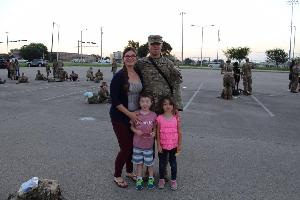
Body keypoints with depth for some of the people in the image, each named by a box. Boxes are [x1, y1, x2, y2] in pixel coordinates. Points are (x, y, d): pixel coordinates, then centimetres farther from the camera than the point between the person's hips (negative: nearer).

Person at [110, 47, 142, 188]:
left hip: (135, 116, 6)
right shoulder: (119, 76, -15)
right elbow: (114, 99, -17)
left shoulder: (139, 74, 4)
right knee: (126, 147, -1)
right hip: (120, 117, -6)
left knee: (133, 145, 13)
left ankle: (129, 171, 37)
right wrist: (129, 114, -18)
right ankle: (117, 176, 22)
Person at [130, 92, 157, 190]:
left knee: (149, 163, 12)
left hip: (148, 144, -1)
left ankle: (151, 179, 33)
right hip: (137, 144, 1)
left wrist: (154, 133, -17)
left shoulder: (153, 115, -8)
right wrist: (136, 131, -17)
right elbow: (132, 127, 2)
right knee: (139, 162, 15)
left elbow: (155, 128, 2)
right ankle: (139, 179, 31)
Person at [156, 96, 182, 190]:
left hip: (173, 145, 1)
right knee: (162, 163, 15)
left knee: (173, 163, 14)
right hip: (163, 146, 0)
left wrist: (179, 145, -1)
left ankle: (173, 180, 30)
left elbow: (179, 132, -1)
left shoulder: (176, 118, -7)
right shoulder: (159, 118, -9)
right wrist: (158, 145, -7)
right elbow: (157, 133, -5)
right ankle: (161, 179, 33)